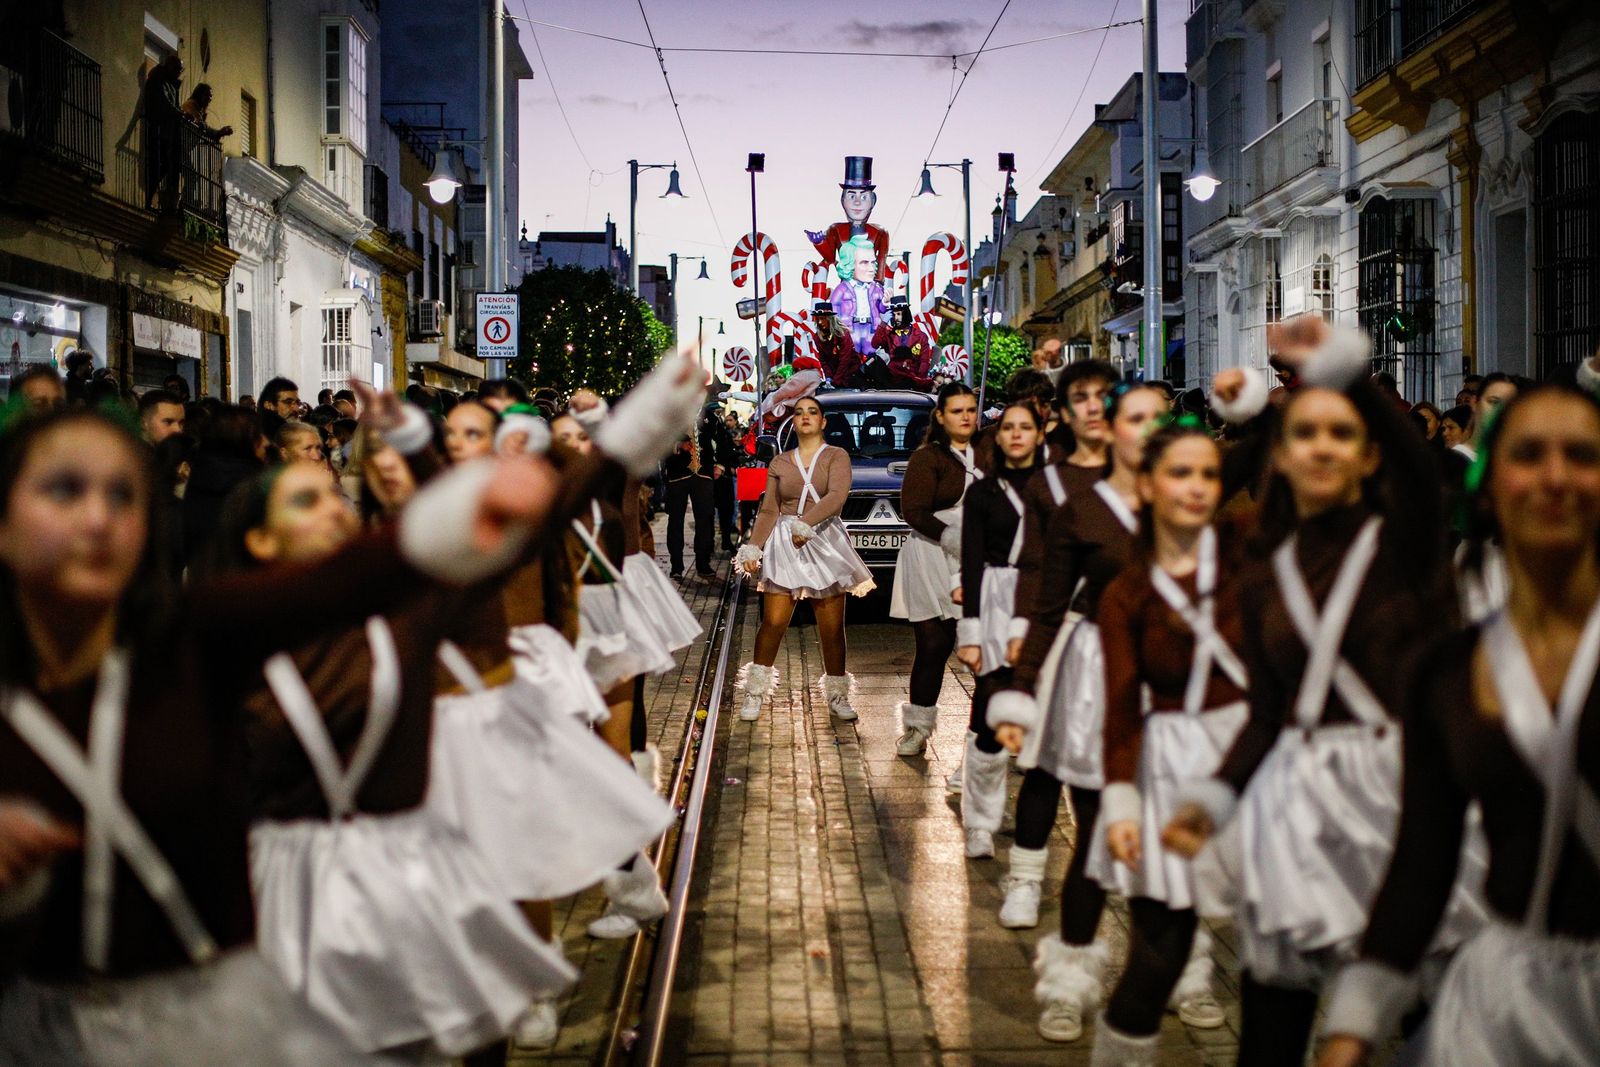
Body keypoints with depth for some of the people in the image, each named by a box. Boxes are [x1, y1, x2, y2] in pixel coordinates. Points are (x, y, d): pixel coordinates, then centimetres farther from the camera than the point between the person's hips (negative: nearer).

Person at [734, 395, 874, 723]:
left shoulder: (836, 456, 3)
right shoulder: (779, 464, 13)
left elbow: (836, 496, -15)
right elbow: (768, 511, 10)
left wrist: (806, 523, -29)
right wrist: (753, 547, -3)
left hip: (825, 544, -1)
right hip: (783, 546, 2)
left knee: (832, 629, 1)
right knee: (773, 623, -7)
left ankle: (837, 698, 13)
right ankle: (754, 694, 1)